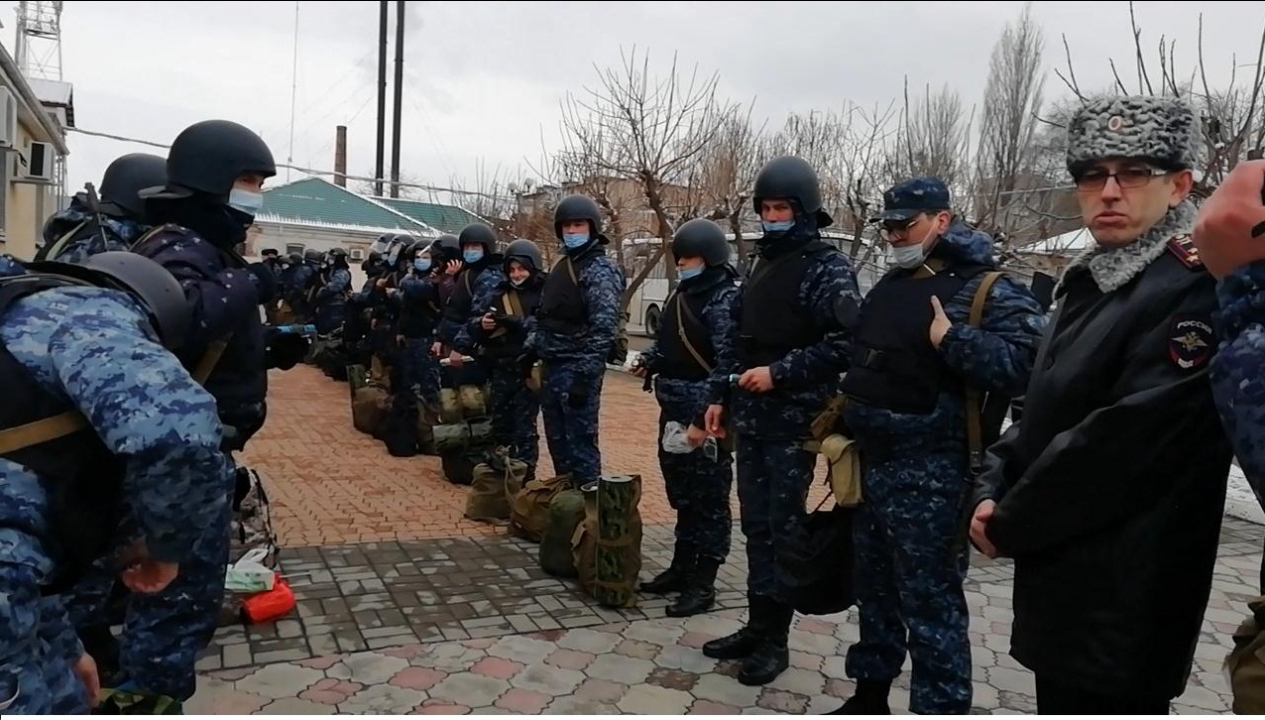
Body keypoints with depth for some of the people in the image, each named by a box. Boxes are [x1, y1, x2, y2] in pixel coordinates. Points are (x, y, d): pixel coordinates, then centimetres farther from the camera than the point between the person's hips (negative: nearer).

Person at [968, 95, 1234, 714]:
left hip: (1123, 607, -8)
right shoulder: (1089, 282, 11)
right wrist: (991, 492, -5)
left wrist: (1007, 526, -15)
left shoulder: (1197, 289, -17)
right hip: (1060, 582, 8)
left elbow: (1125, 441, -24)